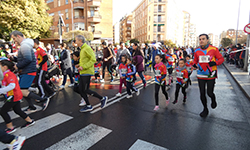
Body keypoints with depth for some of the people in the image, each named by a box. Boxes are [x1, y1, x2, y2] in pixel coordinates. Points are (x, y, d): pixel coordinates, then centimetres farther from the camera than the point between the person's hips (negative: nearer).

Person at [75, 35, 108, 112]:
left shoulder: (87, 48, -13)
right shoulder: (82, 49, 17)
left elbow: (93, 59, -21)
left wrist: (83, 67, -23)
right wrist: (79, 65, 9)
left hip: (87, 72, -10)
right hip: (82, 72, 10)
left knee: (86, 90, -6)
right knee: (81, 90, 9)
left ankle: (102, 99, 9)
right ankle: (88, 106, 20)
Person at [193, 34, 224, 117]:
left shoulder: (214, 49, -6)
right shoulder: (197, 51, 2)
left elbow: (221, 59, 1)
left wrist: (215, 62, -19)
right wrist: (194, 65, -6)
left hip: (211, 75, -2)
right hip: (201, 75, 2)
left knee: (209, 93, 3)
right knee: (202, 94, 6)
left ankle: (213, 100, 42)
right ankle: (205, 109, 27)